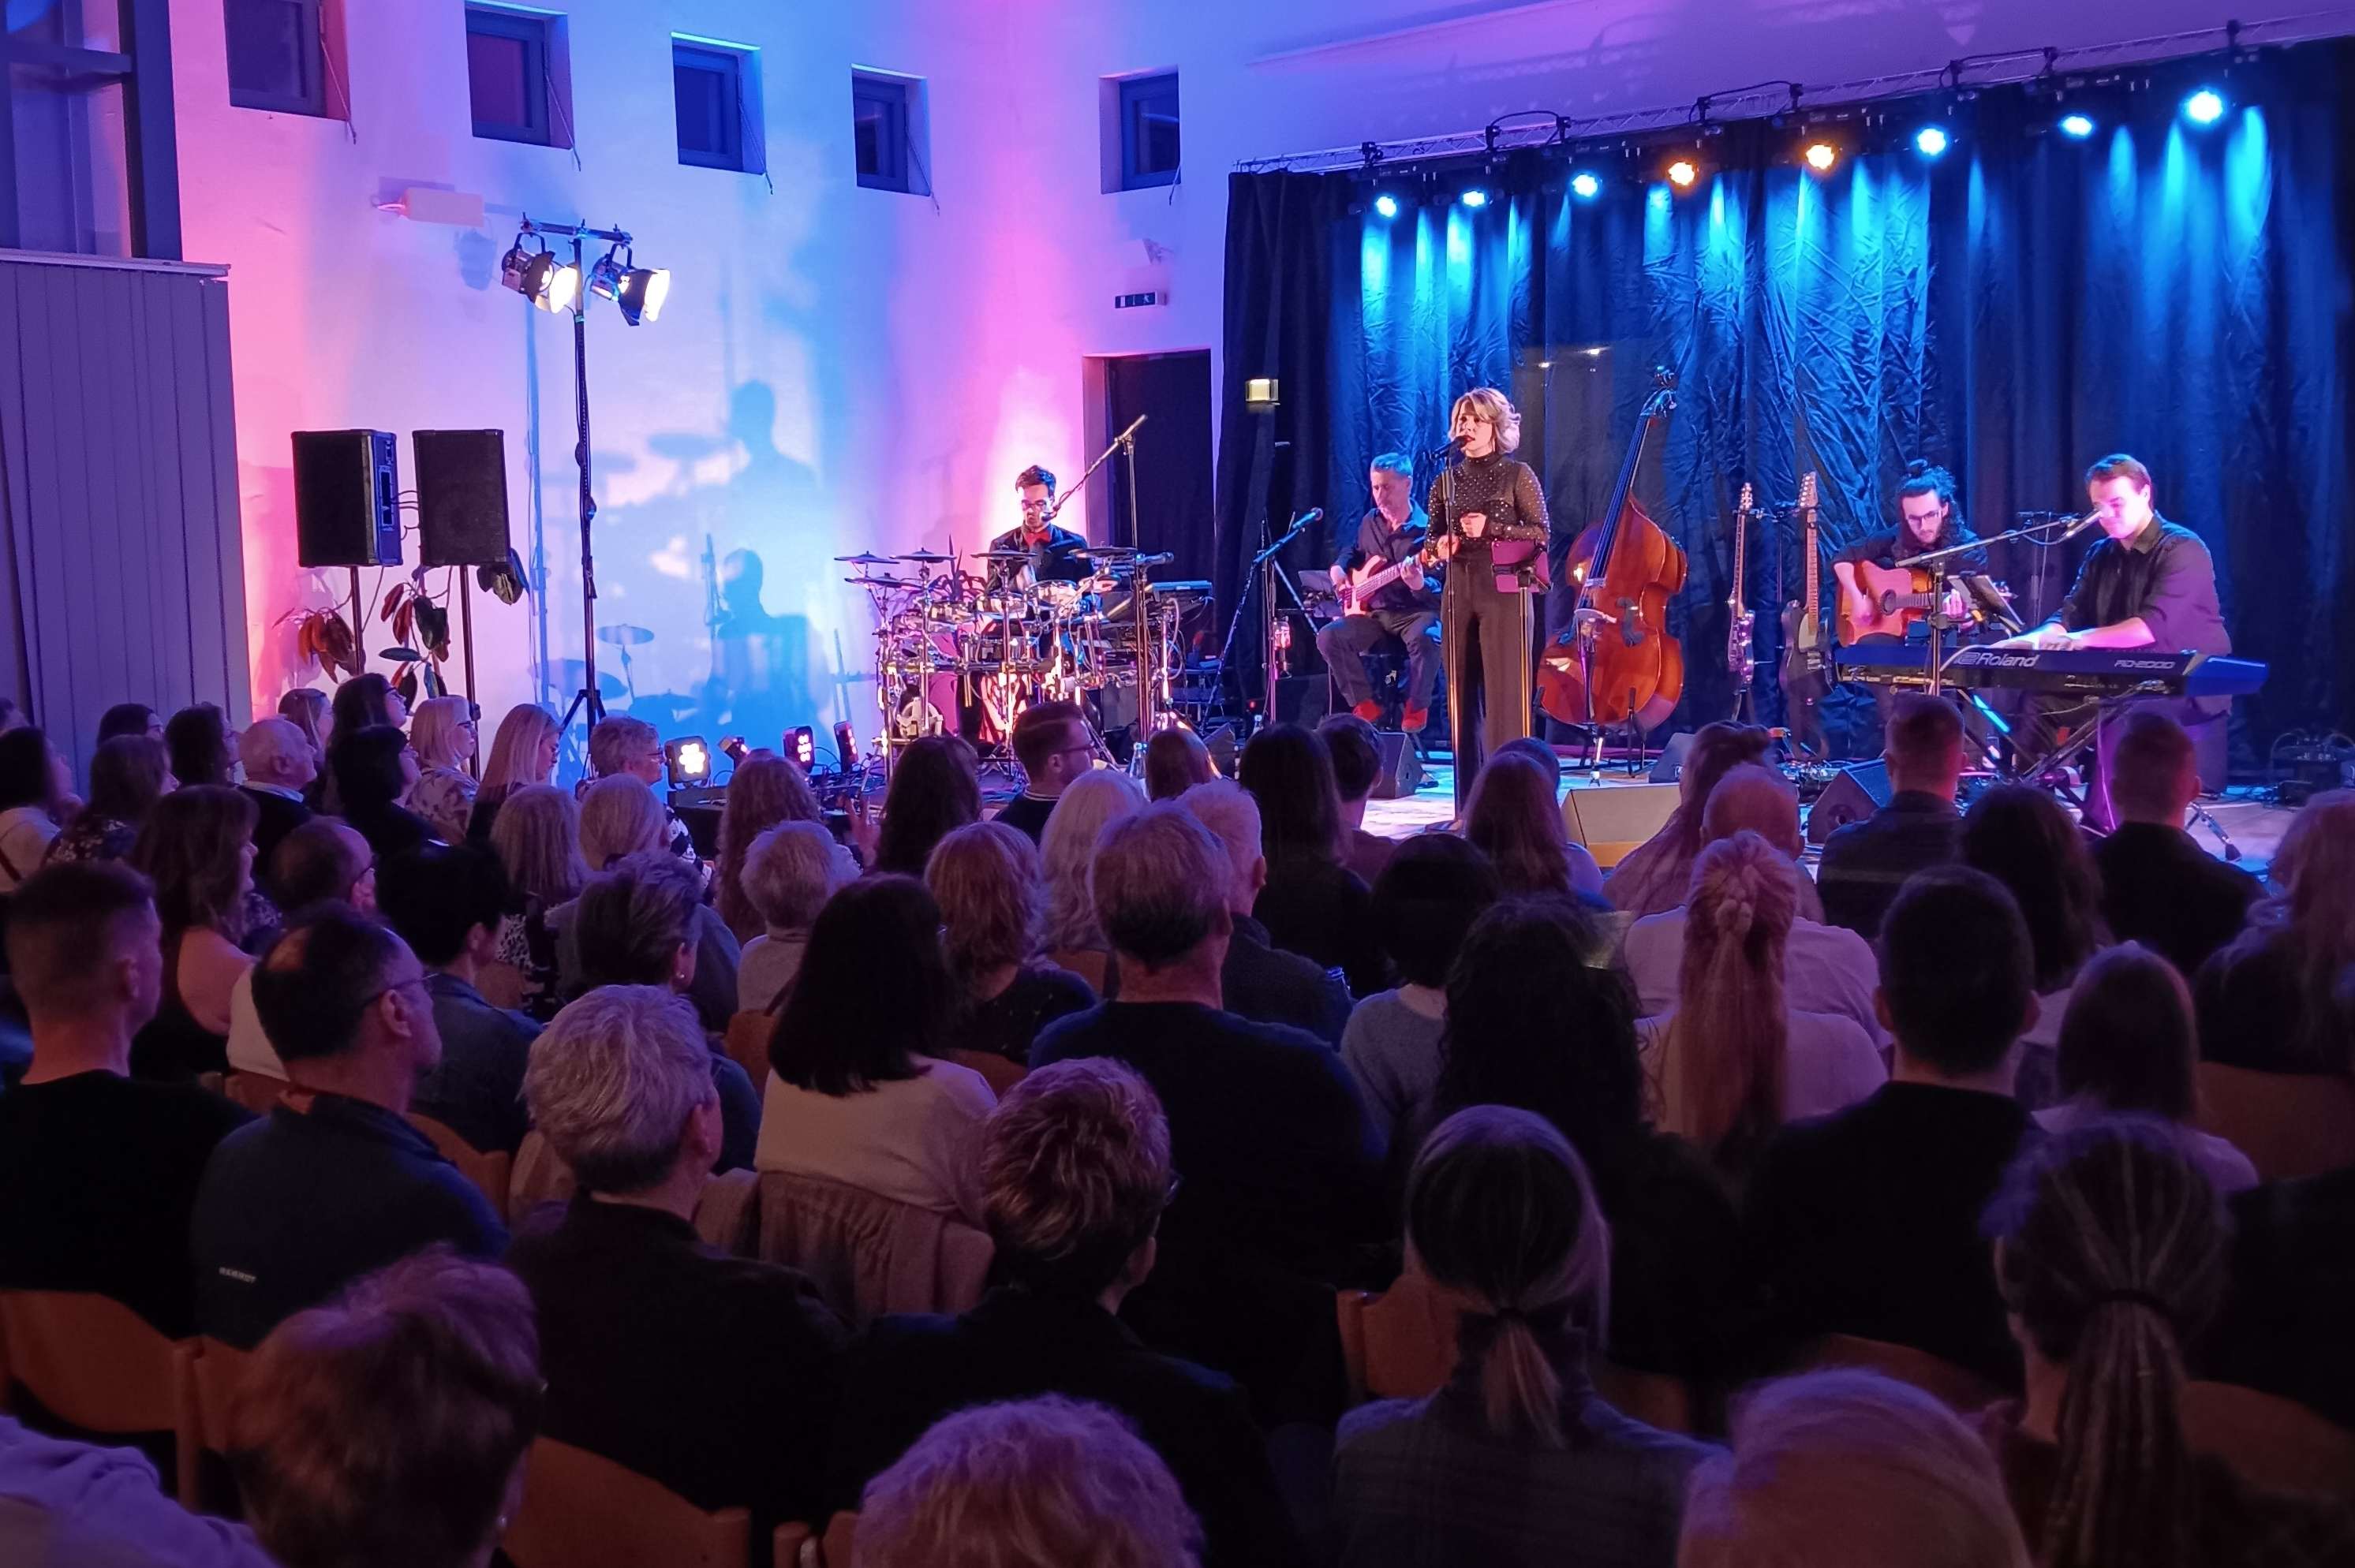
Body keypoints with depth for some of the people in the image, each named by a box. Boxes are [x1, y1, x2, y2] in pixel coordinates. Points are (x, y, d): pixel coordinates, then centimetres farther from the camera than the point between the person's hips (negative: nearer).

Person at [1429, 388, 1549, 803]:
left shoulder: (1517, 475, 1)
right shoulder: (1447, 481, 14)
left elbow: (1541, 532, -5)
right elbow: (1433, 538, 20)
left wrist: (1491, 528, -15)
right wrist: (1440, 546, -3)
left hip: (1504, 593, -5)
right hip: (1459, 594, 5)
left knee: (1505, 694, -9)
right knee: (1462, 694, 5)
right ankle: (1469, 804, 10)